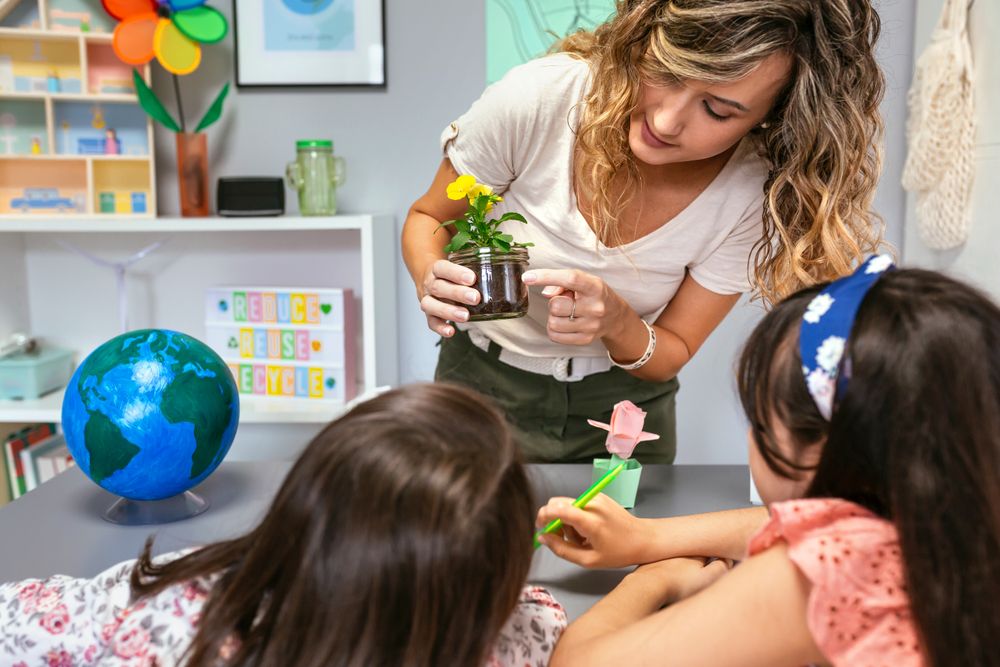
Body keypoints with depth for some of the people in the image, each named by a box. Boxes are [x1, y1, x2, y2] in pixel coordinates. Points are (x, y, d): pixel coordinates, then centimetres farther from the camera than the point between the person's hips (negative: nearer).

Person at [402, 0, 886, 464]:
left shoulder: (757, 192, -22)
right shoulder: (537, 99, -26)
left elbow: (671, 353, -11)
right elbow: (427, 219, -9)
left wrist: (618, 323, -33)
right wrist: (432, 280, -31)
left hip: (623, 403, 1)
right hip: (486, 383, 0)